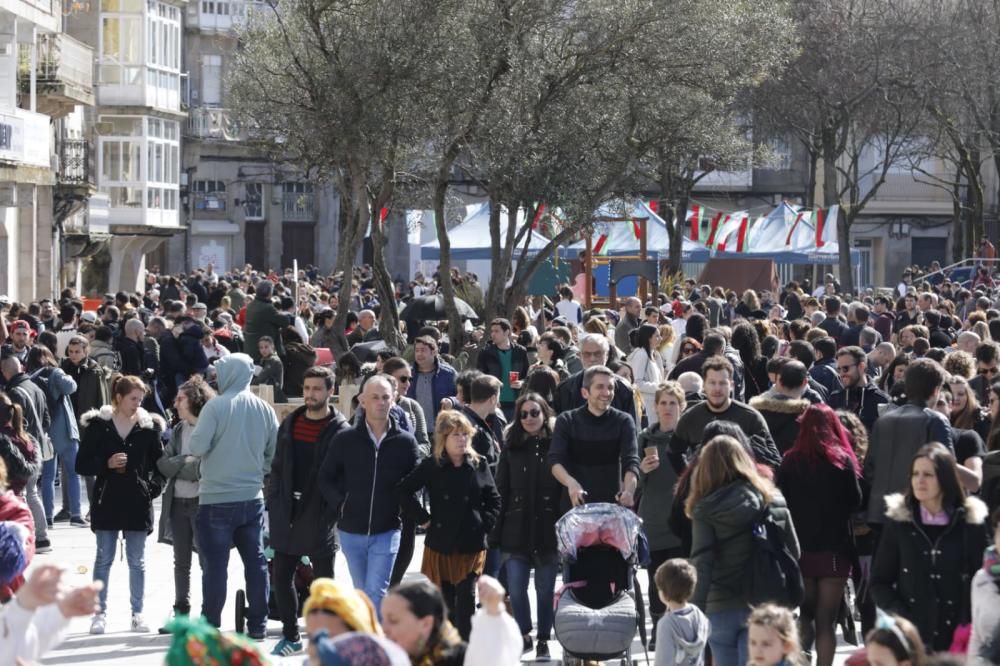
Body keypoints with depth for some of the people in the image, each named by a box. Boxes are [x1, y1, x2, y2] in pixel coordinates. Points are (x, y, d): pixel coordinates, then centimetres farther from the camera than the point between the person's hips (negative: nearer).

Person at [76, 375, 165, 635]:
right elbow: (82, 465, -2)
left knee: (137, 562, 7)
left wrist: (153, 487, -5)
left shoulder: (149, 426, 1)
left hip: (138, 503, 1)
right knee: (104, 560, 5)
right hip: (107, 502, -1)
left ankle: (137, 613, 14)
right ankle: (100, 612, 12)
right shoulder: (98, 425, -2)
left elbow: (159, 464, 8)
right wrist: (107, 464, -17)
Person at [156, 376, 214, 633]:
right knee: (181, 562, 14)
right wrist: (190, 464, -10)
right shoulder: (178, 429, 12)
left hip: (203, 503, -7)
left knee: (207, 562, -1)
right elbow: (163, 463, 4)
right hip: (178, 503, 7)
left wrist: (179, 464, -11)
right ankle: (181, 613, 22)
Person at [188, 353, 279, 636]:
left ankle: (210, 625, 4)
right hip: (253, 496, 5)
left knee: (216, 565, 0)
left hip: (217, 498, -5)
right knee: (255, 561, 10)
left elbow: (198, 446, -15)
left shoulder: (216, 406, -13)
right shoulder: (264, 409, 3)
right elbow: (273, 453, 8)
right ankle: (257, 623, 14)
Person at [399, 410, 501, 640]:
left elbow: (494, 500, 11)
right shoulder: (431, 466, -1)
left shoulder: (479, 465, 4)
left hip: (471, 544, 0)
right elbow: (405, 490, 2)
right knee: (444, 600, 7)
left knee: (466, 599, -8)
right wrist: (424, 518, -2)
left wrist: (485, 524, -1)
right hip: (440, 544, 0)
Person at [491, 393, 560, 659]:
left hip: (548, 529, -2)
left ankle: (543, 639, 18)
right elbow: (500, 491, 5)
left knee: (545, 589, 6)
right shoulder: (511, 447, 6)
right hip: (516, 530, 2)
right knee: (516, 589, 0)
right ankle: (524, 635, 19)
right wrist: (495, 534, 0)